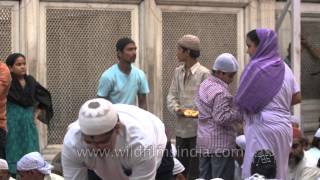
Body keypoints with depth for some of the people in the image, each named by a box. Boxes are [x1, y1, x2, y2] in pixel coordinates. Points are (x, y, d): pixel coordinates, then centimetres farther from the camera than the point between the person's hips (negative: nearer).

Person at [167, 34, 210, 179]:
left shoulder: (204, 73, -10)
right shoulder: (178, 72, 11)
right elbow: (171, 96, 7)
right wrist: (177, 109, -13)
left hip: (198, 129, -6)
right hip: (181, 129, 6)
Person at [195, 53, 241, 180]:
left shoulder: (204, 85, 12)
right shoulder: (220, 92, -18)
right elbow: (222, 117, -22)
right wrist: (240, 113, -14)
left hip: (203, 142, 9)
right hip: (220, 145, -9)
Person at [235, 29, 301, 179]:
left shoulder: (256, 67, -11)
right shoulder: (284, 67, 10)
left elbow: (241, 101, -9)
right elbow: (297, 97, 13)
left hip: (263, 127, -8)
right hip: (284, 126, 8)